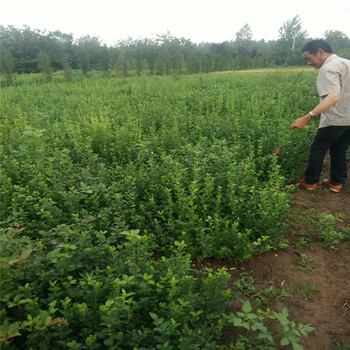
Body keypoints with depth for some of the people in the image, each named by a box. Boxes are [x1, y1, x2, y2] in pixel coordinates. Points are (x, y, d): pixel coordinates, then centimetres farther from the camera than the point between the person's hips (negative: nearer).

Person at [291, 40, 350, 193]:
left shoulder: (328, 68, -18)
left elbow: (334, 97, -32)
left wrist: (307, 118, -40)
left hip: (335, 119, -9)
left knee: (317, 150, 6)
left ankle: (310, 182, 18)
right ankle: (337, 183, 26)